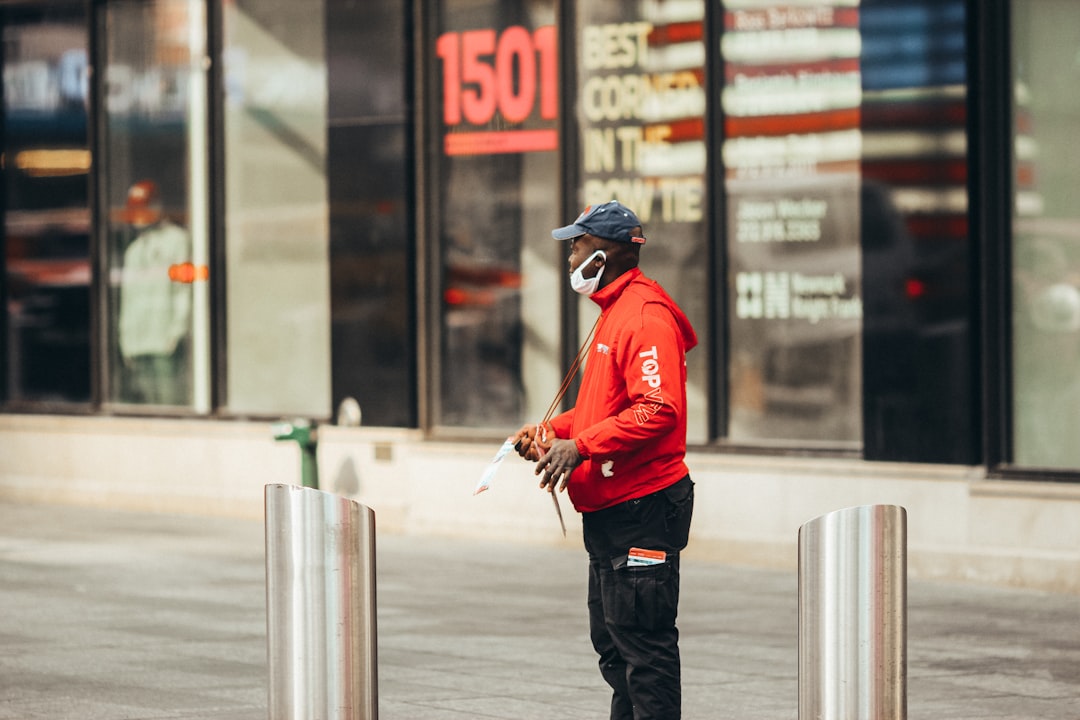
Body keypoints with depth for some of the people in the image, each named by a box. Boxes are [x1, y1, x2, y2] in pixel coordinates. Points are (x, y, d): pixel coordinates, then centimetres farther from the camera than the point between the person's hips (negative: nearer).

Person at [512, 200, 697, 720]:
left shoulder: (645, 316, -15)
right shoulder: (613, 313, 18)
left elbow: (658, 411, -25)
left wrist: (581, 446, -25)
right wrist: (552, 430, 12)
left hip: (642, 509, -11)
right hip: (609, 511, 11)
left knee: (644, 644, -9)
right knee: (612, 641, 16)